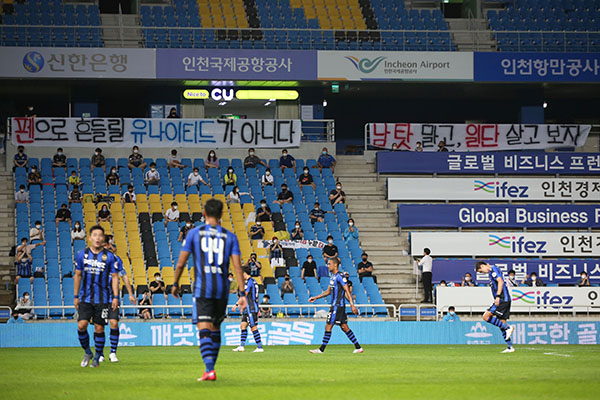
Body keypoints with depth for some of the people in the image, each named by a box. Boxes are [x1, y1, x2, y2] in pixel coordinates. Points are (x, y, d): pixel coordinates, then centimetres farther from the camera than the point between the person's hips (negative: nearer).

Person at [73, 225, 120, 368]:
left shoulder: (109, 257, -1)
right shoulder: (82, 255, 4)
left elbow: (114, 277, 3)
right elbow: (77, 276, 12)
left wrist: (115, 297, -4)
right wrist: (76, 296, 10)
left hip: (103, 299, -1)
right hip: (85, 298, 1)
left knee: (99, 328, 1)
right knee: (81, 325, -11)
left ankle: (97, 357, 16)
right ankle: (87, 353, 11)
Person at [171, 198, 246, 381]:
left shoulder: (194, 233, 1)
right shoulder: (229, 236, 6)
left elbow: (181, 263, 1)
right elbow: (237, 266, -2)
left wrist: (175, 284, 16)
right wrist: (242, 293, -2)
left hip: (202, 288, -3)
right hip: (222, 289, 3)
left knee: (204, 330, -9)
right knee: (216, 329, 19)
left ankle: (210, 370, -24)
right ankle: (211, 366, 29)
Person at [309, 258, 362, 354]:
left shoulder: (340, 276, -13)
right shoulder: (332, 277, 16)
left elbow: (347, 291, -16)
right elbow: (328, 291, 26)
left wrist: (352, 305, -22)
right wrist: (315, 298, 24)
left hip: (337, 305, -10)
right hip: (335, 305, 10)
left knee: (328, 326, -6)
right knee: (344, 327, 9)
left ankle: (321, 349, -2)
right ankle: (358, 347, 11)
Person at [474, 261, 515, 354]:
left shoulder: (493, 269, -6)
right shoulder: (491, 272, 23)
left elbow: (500, 281, -19)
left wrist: (498, 296, -24)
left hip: (502, 299, -10)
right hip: (505, 300, 10)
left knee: (486, 316, -14)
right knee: (501, 323, 9)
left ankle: (508, 328, -13)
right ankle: (510, 347, 9)